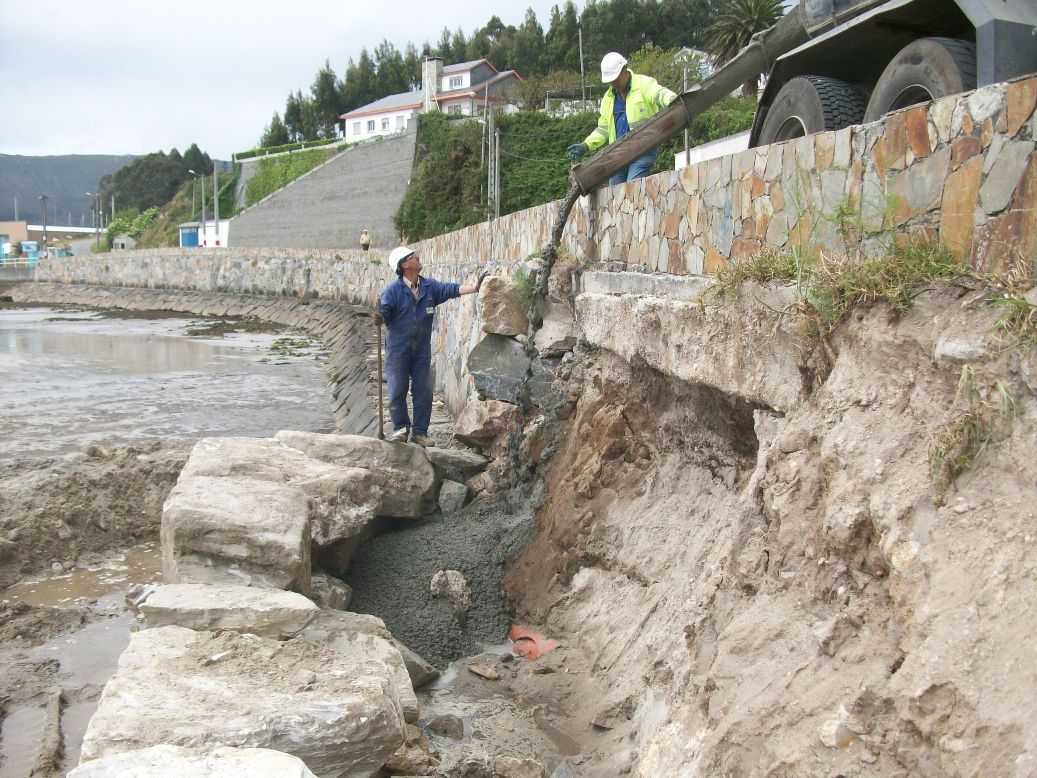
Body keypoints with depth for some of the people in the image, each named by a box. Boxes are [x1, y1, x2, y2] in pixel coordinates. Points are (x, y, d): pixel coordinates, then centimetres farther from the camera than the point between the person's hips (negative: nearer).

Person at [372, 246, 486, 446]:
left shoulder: (430, 286, 3)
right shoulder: (393, 290, -9)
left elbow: (451, 289, -5)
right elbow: (384, 313, -14)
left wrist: (474, 287, -17)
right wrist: (379, 318, -37)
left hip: (422, 349, 4)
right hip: (398, 349, -4)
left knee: (424, 391, 5)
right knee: (397, 391, 2)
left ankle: (420, 432, 15)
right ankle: (400, 428, 19)